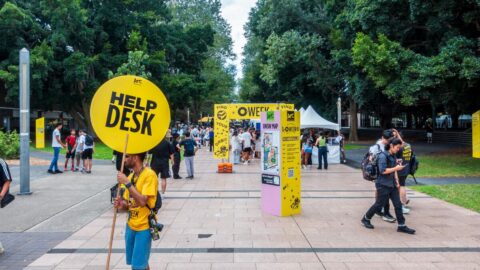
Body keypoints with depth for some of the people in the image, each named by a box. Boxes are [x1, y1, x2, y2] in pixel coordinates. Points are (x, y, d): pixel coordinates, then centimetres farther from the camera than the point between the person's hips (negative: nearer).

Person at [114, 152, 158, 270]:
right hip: (130, 225, 7)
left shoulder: (149, 175, -16)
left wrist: (127, 183, -24)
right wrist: (122, 204, -9)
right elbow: (128, 203, 13)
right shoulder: (130, 176, 8)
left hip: (143, 227, -7)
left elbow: (142, 201, -25)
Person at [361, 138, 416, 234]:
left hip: (392, 185, 8)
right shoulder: (383, 156, -15)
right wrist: (396, 168, -18)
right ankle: (366, 219, 21)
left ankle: (401, 226, 11)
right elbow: (383, 171, -21)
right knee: (379, 204, 2)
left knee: (398, 204, 4)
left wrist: (397, 181, 10)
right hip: (383, 185, -8)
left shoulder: (393, 156, 11)